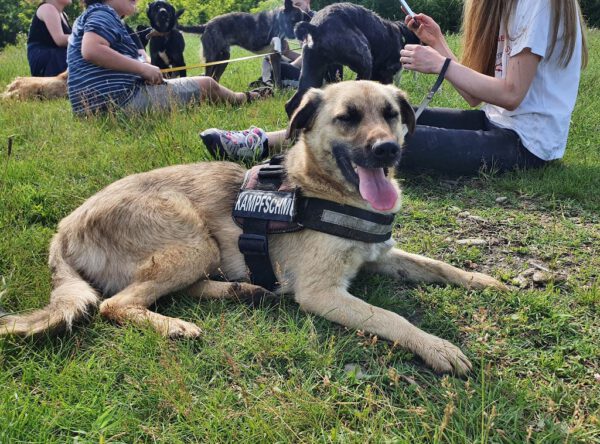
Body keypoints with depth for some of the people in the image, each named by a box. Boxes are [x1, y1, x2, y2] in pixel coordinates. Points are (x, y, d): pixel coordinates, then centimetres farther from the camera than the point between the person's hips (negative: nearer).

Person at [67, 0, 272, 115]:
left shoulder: (92, 17, 22)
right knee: (207, 85, 5)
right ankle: (246, 99, 31)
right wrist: (142, 67, -20)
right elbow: (90, 50, -27)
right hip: (122, 99, -11)